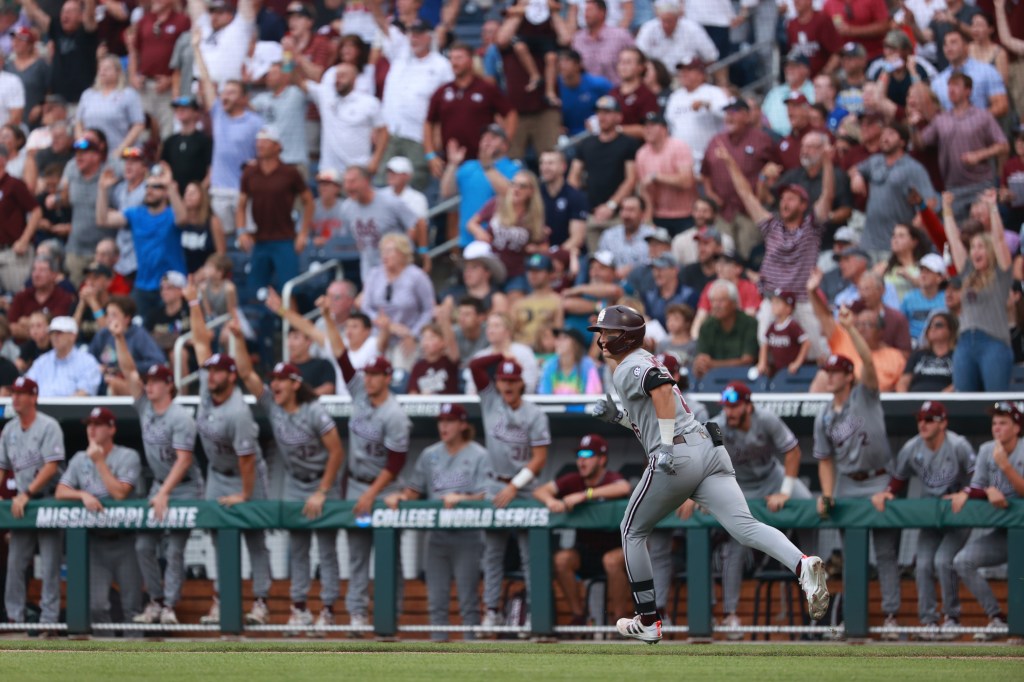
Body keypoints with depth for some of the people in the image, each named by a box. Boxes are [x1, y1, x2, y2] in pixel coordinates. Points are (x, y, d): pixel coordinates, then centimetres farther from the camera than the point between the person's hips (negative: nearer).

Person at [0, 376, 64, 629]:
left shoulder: (48, 426, -10)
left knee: (49, 565, -6)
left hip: (47, 499, -6)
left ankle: (49, 617, -4)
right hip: (21, 503, 6)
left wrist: (26, 493, -21)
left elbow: (52, 466, -17)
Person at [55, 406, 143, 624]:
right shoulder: (80, 459, 10)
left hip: (123, 539, -3)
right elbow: (61, 492, 6)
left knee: (132, 605, -3)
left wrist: (99, 462, -12)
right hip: (94, 540, 3)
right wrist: (83, 494, -14)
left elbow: (120, 493, -15)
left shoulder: (128, 457, -3)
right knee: (96, 604, -4)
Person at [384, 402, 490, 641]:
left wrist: (460, 498, -25)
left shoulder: (478, 456, -2)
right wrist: (399, 497, -6)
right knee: (436, 600, 6)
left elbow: (484, 497, -10)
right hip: (437, 536, 5)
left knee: (468, 600, -3)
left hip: (467, 536, -5)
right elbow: (414, 491, 13)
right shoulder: (429, 455, 13)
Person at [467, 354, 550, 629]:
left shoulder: (534, 415, -5)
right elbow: (475, 365, 0)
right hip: (495, 487, 3)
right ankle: (491, 609, 4)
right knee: (492, 552, 3)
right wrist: (503, 356, 0)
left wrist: (514, 487, -15)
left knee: (530, 552, -4)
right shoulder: (490, 400, 4)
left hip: (525, 489, -3)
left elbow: (539, 459, -9)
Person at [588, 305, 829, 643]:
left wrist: (666, 445, -21)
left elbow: (662, 388, -21)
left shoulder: (629, 368, 0)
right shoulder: (647, 363, 29)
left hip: (677, 457, -8)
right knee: (745, 526, -11)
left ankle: (647, 621, 16)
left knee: (632, 531, 13)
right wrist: (617, 416, 25)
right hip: (709, 450, 8)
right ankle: (802, 565, -37)